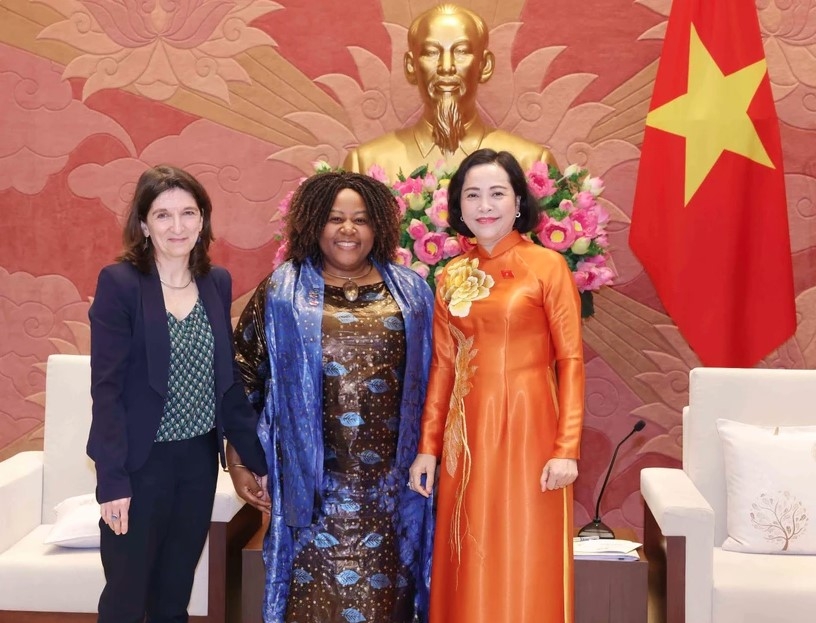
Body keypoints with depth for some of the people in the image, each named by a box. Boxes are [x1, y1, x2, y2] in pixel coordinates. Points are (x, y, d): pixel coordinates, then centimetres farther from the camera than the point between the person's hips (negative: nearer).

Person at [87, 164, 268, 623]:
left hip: (200, 458, 5)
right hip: (141, 462, -4)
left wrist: (258, 457, 9)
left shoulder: (218, 282, 4)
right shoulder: (119, 282, -11)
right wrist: (112, 477, -17)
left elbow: (229, 379, 9)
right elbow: (106, 387, -13)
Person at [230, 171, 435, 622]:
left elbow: (429, 378, 12)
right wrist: (242, 455, 2)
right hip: (314, 475, -1)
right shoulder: (283, 292, 2)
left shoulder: (410, 291, 7)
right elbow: (245, 373, 5)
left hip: (389, 477, 2)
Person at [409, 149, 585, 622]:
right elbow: (443, 365, 10)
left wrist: (567, 448, -13)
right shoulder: (453, 275, 8)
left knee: (526, 563, 4)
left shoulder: (548, 266, -5)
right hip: (467, 433, 4)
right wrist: (428, 446, 7)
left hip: (526, 427, -4)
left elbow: (571, 361, -8)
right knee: (470, 565, 12)